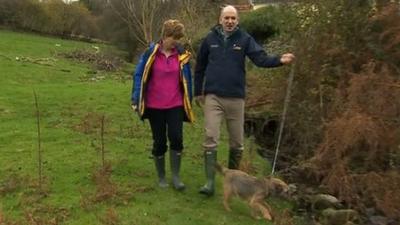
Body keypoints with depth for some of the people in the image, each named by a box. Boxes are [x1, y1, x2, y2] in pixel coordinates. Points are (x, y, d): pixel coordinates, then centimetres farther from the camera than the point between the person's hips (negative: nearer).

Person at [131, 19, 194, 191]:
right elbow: (139, 75, -2)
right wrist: (136, 100, -6)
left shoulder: (181, 54, 2)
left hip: (175, 105, 1)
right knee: (159, 142, 8)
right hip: (155, 106, -1)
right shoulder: (151, 53, -5)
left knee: (176, 138, -9)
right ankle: (161, 177, 24)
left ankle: (176, 176, 7)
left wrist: (188, 102, 11)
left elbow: (186, 79, 8)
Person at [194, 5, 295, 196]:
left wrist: (279, 60, -31)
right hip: (212, 96, -1)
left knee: (237, 142, 9)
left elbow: (260, 58, -12)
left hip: (236, 97, 1)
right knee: (210, 138, -8)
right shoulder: (210, 39, 3)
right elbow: (200, 67, 11)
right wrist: (198, 92, 13)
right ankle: (210, 182, -2)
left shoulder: (245, 39, 1)